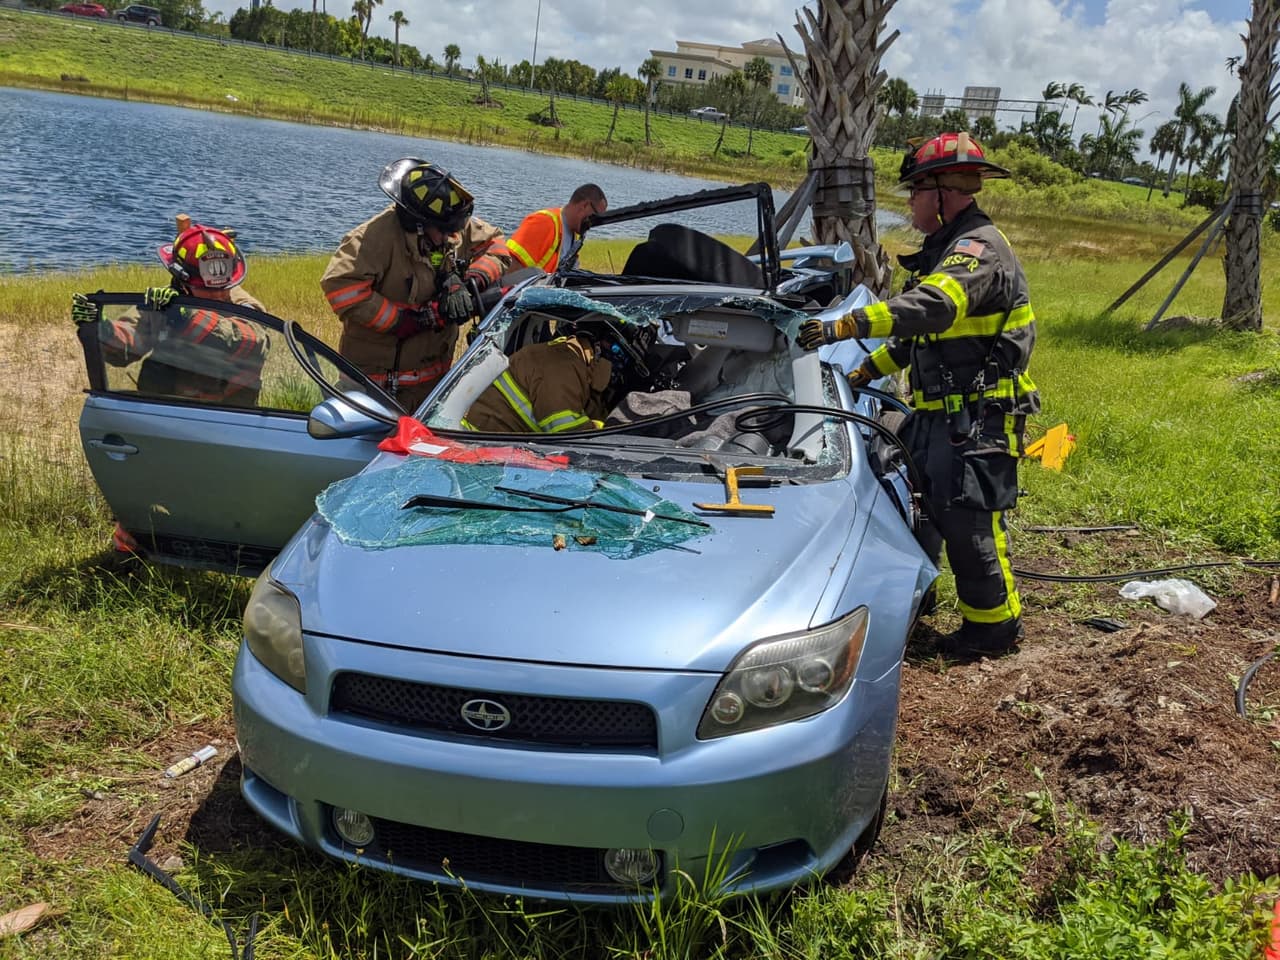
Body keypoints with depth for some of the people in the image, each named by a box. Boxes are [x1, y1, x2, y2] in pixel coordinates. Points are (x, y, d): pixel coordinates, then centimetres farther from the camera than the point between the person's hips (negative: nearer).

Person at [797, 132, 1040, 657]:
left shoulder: (980, 248, -18)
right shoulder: (948, 247, 16)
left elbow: (931, 307, -39)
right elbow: (920, 330, 25)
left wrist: (844, 326, -45)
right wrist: (871, 368, 17)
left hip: (979, 417, -10)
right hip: (938, 412, 10)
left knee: (968, 522, -6)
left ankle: (995, 624, 10)